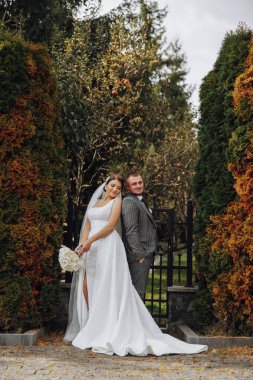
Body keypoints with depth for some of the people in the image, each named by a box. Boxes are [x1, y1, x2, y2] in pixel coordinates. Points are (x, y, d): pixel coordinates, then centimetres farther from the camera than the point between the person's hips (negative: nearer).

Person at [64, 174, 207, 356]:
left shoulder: (117, 202, 6)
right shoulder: (94, 202, 22)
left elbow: (110, 225, -7)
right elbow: (87, 227, 16)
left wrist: (90, 241, -13)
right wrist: (82, 244, -2)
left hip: (108, 247, -5)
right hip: (91, 249, 6)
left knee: (106, 288, -8)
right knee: (86, 287, -1)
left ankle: (107, 332, -5)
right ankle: (90, 327, 6)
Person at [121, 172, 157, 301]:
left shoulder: (140, 201, 20)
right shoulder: (129, 202, -11)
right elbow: (131, 231, -19)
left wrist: (148, 254, 17)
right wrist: (139, 255, -21)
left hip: (145, 254, 10)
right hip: (139, 256, -10)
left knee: (139, 291, 13)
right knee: (138, 291, -8)